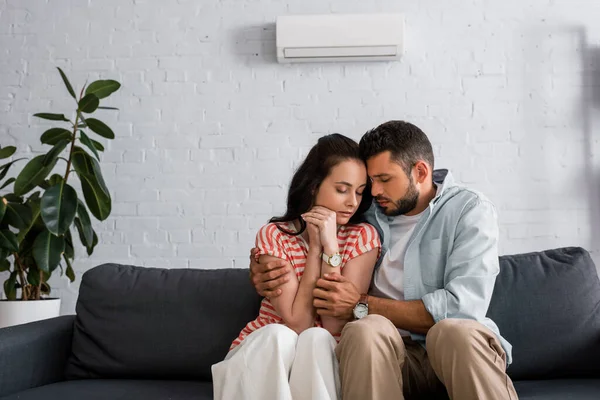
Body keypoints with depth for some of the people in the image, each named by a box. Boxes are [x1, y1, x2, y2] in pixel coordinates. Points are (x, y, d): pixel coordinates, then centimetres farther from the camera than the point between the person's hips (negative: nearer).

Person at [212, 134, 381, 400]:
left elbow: (335, 326, -16)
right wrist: (315, 246, -18)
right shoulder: (273, 236, -10)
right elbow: (296, 323, -19)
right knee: (278, 334, -32)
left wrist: (330, 246, -22)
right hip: (263, 352, 0)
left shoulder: (363, 237, -9)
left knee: (316, 338, -32)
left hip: (322, 358, 1)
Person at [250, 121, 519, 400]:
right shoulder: (368, 215, 10)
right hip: (389, 352, 2)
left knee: (457, 330, -36)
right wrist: (262, 271, -2)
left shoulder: (470, 210, -1)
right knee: (366, 330, -32)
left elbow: (463, 306, -15)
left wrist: (362, 305, -14)